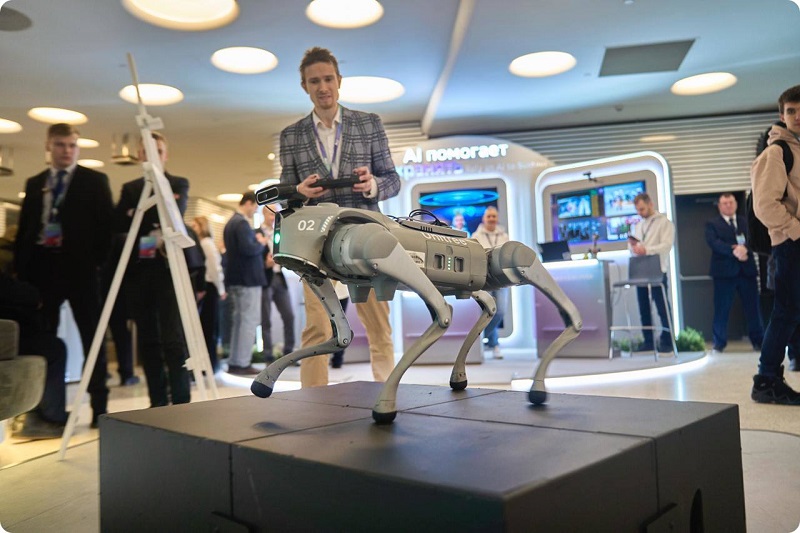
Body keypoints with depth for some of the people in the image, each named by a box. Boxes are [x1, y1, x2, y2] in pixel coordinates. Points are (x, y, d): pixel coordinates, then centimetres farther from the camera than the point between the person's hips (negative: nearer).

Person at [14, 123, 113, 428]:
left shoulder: (95, 180, 4)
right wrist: (20, 266, 5)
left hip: (79, 267, -4)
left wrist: (97, 260, -12)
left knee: (91, 338, 2)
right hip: (41, 266, 4)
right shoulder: (34, 183, 16)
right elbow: (24, 227, 15)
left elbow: (106, 223, -2)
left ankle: (99, 408, 7)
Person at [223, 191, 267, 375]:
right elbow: (248, 249, -26)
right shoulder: (242, 223, -15)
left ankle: (234, 362, 16)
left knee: (239, 319, 13)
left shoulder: (231, 222, 17)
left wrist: (256, 241, 10)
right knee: (250, 320, -6)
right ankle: (242, 363, -5)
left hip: (236, 277, 10)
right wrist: (261, 243, -8)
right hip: (248, 278, -10)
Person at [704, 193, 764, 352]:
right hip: (724, 270, -3)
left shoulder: (746, 221, 16)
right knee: (722, 309, -1)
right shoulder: (712, 224, 6)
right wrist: (734, 251, -24)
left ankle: (758, 340, 17)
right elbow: (713, 242, -11)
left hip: (747, 269, 3)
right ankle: (719, 342, 8)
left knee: (753, 307, 6)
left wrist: (744, 248, -19)